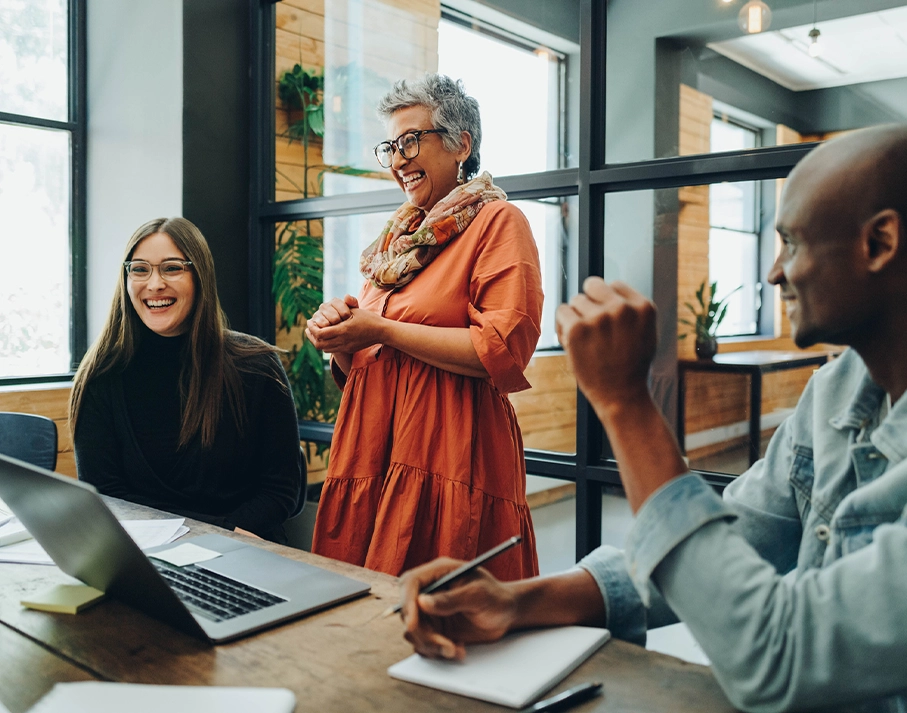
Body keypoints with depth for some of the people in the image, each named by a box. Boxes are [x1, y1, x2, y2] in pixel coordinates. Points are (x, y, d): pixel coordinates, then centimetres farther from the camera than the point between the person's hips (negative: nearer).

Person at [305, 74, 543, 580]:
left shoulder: (497, 221, -1)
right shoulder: (399, 236, 20)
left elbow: (504, 350, -16)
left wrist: (383, 330, -11)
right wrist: (341, 338, 1)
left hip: (451, 456, -6)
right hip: (374, 452, 7)